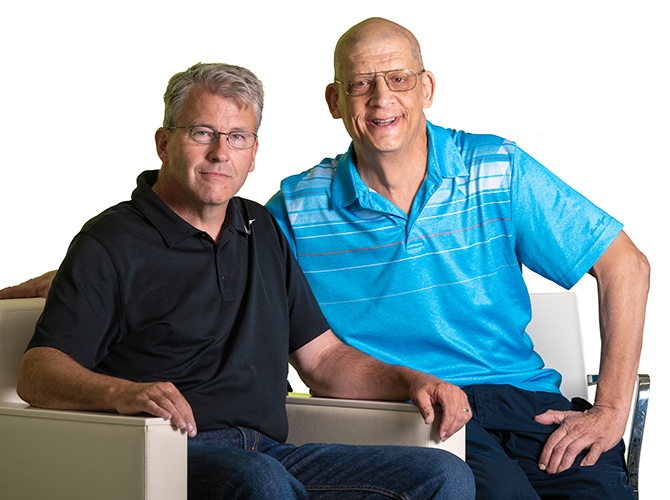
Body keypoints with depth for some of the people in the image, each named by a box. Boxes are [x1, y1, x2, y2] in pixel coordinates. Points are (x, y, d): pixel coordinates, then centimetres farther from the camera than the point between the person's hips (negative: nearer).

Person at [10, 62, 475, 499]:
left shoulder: (262, 231, 23)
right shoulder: (111, 242, 3)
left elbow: (323, 356, 25)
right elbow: (37, 372, -8)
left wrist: (411, 381, 7)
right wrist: (122, 393, -29)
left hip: (268, 452, 6)